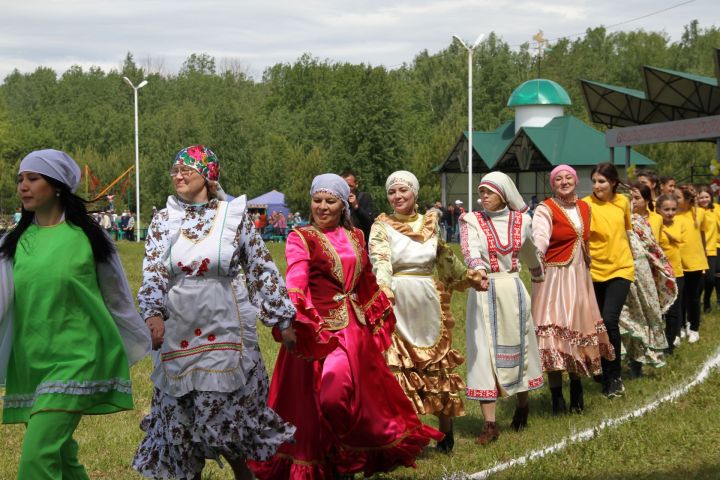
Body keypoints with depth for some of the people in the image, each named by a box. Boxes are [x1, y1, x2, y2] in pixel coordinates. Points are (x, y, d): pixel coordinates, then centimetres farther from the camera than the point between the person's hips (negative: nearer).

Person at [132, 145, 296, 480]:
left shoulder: (235, 216, 1)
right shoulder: (163, 221, 5)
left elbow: (262, 270, 5)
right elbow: (152, 273, -6)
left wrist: (282, 319, 6)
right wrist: (153, 313, -24)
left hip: (225, 330, -2)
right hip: (178, 332, 2)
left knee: (226, 412, -2)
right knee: (180, 413, 6)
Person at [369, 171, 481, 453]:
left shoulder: (430, 222, 8)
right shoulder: (382, 227, -3)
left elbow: (445, 257, 24)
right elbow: (379, 260, -20)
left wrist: (467, 276, 35)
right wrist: (384, 287, -38)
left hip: (429, 304, 3)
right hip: (396, 303, -3)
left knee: (438, 366, 9)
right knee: (397, 368, -5)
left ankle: (446, 434, 21)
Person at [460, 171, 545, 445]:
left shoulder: (521, 221, 5)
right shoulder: (472, 221, -3)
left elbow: (529, 251, 24)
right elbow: (470, 249, -22)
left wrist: (537, 273, 41)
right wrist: (478, 269, -43)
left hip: (513, 290, 2)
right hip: (484, 292, -2)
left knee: (518, 349, 10)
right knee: (484, 352, -6)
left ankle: (522, 405, 35)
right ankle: (490, 423, -5)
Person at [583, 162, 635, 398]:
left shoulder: (623, 202, 1)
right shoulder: (586, 205, -9)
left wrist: (630, 254, 24)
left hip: (620, 268, 0)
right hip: (594, 271, 0)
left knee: (609, 320, -16)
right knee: (599, 325, 9)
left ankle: (614, 376, -2)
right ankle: (608, 376, 25)